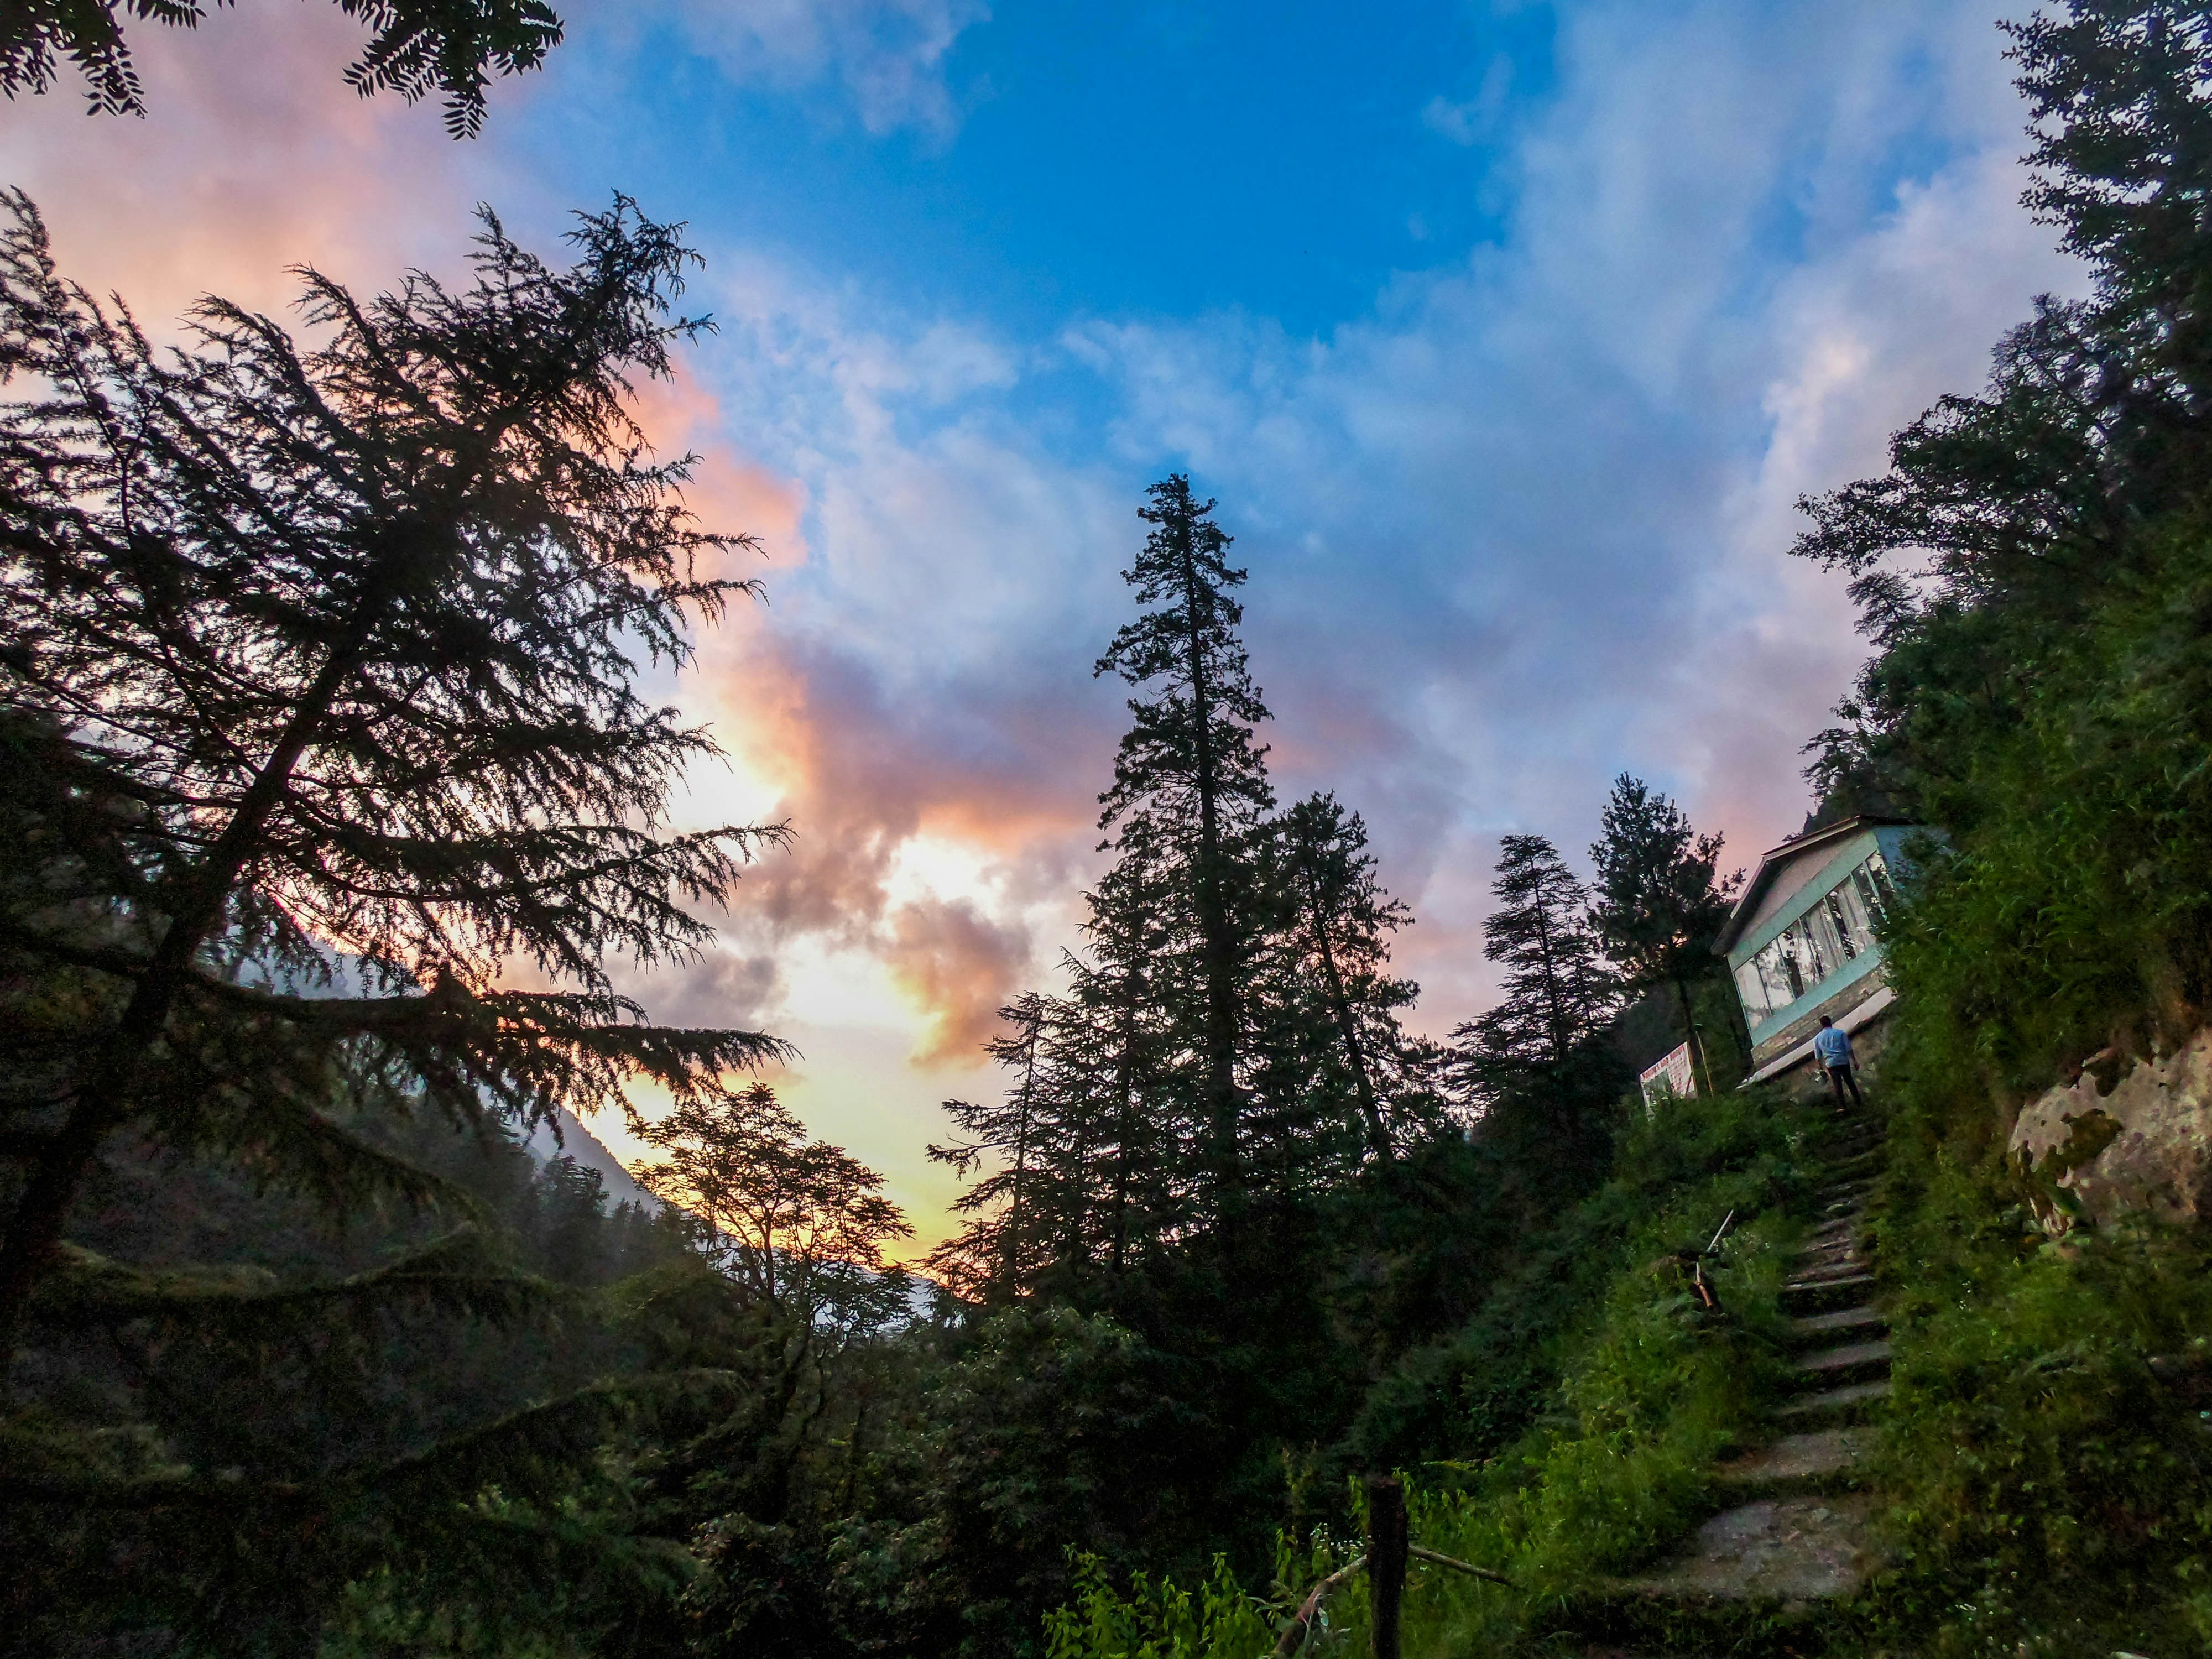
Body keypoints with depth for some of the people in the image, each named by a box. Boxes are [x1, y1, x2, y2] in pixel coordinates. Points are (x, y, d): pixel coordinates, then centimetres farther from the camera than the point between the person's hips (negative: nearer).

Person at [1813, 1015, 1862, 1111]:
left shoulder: (1817, 1038, 5)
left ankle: (1841, 1106, 3)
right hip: (1844, 1062, 0)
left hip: (1831, 1065, 0)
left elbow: (1818, 1056, 8)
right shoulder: (1841, 1033, 1)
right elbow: (1849, 1049, -4)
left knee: (1837, 1086, 7)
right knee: (1850, 1083, 15)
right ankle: (1858, 1103, 22)